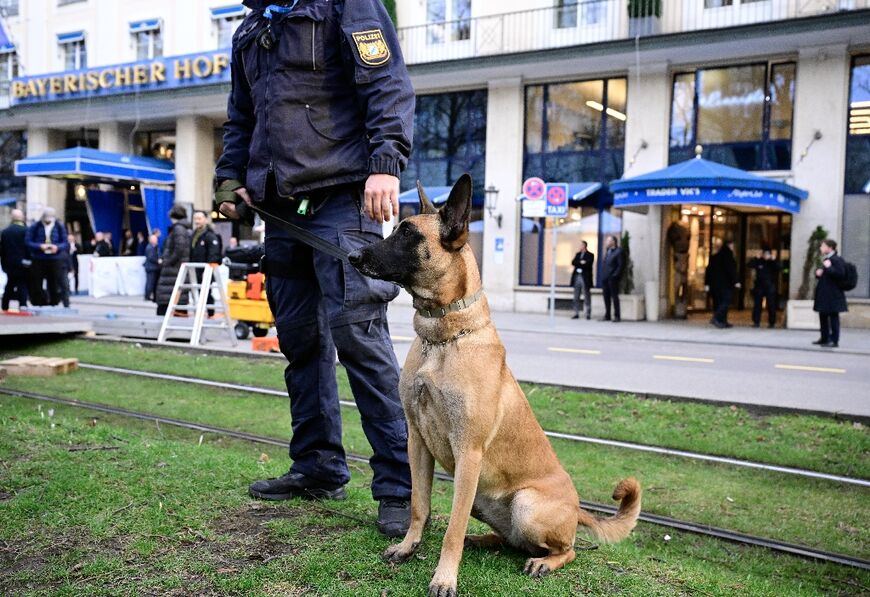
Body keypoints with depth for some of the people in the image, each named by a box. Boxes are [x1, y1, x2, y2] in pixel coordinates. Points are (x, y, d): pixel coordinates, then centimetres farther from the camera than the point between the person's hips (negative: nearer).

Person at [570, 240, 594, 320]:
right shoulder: (578, 254, 18)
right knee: (576, 297, 4)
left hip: (585, 278, -5)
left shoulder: (590, 255, 0)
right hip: (577, 277, 5)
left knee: (587, 297, -3)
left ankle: (588, 314, 0)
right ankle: (576, 314, 8)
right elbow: (573, 263, 4)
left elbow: (588, 265, -13)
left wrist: (578, 264, -10)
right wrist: (581, 263, -11)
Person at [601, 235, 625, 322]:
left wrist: (615, 275, -17)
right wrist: (603, 275, 11)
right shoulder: (608, 252, 20)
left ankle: (617, 316, -1)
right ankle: (607, 316, 15)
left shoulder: (619, 251, -6)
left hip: (612, 279, -8)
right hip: (605, 278, 8)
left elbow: (621, 265, -12)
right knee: (606, 297, 9)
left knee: (614, 296, -5)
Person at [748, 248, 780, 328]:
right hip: (759, 287, 1)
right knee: (757, 305, 3)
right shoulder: (759, 262, 4)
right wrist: (757, 258, -16)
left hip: (770, 287, -1)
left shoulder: (772, 263, 3)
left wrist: (773, 260, -17)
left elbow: (778, 268, -14)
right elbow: (750, 264, -10)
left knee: (771, 306, 1)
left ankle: (772, 323, 7)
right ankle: (756, 322, 8)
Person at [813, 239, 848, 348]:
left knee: (833, 317, -5)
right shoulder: (825, 259, 18)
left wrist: (829, 267, -25)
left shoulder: (837, 260, -12)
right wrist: (818, 273, 7)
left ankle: (834, 340, -2)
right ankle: (824, 338, 22)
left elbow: (841, 274, -24)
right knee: (823, 316, 14)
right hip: (823, 294, 10)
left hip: (833, 295, -10)